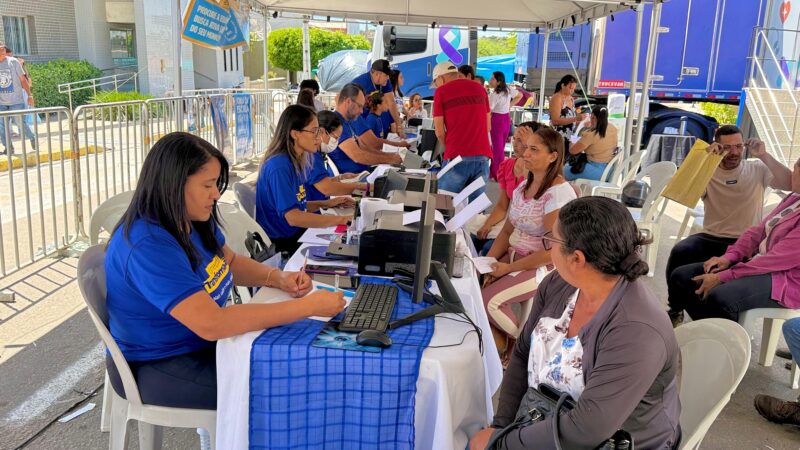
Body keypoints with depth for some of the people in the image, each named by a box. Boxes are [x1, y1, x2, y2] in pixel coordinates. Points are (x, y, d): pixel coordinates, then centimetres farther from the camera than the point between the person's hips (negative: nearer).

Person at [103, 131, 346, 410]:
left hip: (202, 342, 8)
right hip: (157, 367, -8)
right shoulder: (147, 246, -31)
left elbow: (231, 262, 14)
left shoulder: (195, 220, -3)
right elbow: (212, 324, -37)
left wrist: (278, 278, -8)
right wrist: (308, 306, -34)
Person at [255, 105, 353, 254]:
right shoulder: (279, 166, -20)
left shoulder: (299, 161, 7)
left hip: (296, 233, 8)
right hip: (280, 243, -8)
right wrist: (340, 219, -24)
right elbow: (292, 217, -26)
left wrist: (326, 204, 4)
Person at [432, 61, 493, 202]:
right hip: (483, 156, 4)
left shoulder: (441, 91, 2)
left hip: (457, 158, -4)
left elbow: (439, 132, 0)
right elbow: (487, 126, 17)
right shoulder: (479, 88, 15)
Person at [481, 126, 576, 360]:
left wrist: (509, 268, -18)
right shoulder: (524, 186, 7)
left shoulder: (559, 194, -20)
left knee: (489, 299, -23)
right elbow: (508, 230, 11)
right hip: (515, 255, 8)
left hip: (544, 266, -8)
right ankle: (501, 341, 6)